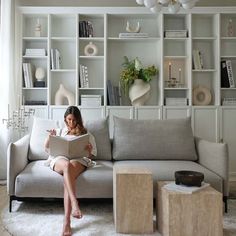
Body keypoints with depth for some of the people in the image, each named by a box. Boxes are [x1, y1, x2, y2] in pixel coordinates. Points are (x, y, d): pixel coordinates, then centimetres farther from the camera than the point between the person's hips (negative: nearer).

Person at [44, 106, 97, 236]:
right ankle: (75, 204, -53)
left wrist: (89, 150, -6)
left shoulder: (86, 134, 25)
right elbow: (47, 148, 25)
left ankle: (66, 221, -48)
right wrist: (49, 136, 4)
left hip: (78, 160, -1)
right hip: (59, 159, 1)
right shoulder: (60, 132, 31)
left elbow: (91, 155, 20)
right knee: (67, 164, -40)